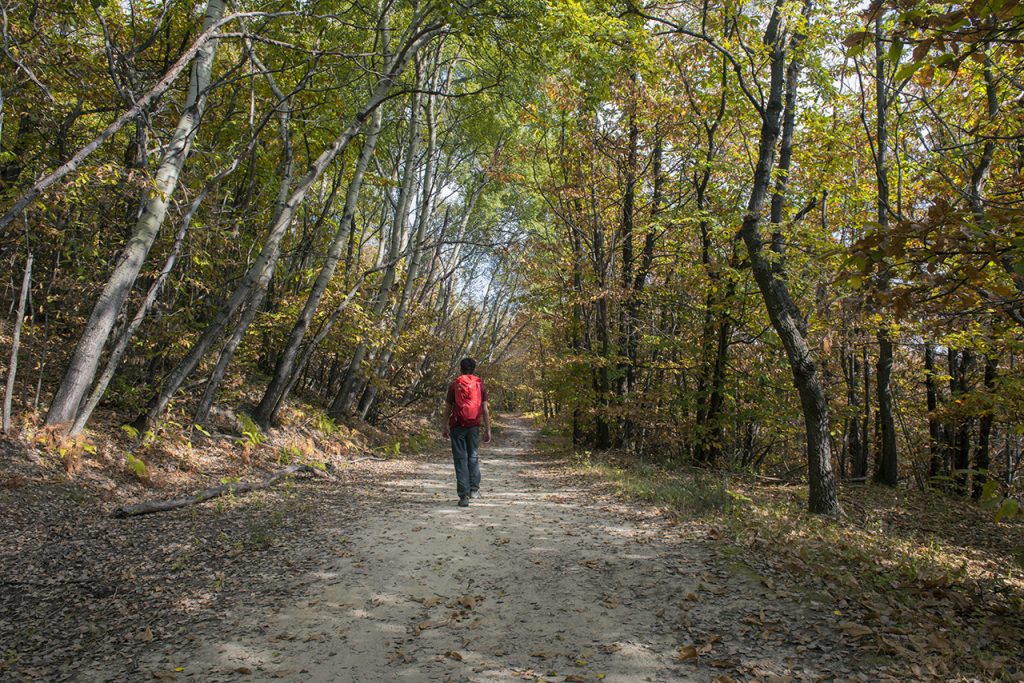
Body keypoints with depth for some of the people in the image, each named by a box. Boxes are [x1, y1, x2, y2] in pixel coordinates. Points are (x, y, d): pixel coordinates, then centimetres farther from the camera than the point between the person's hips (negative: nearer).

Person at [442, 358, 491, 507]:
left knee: (460, 460, 1)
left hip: (457, 427, -1)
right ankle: (474, 489, 16)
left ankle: (463, 495, -2)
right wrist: (488, 430, 4)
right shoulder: (480, 385, 3)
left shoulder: (454, 385, 0)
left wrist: (445, 426, 14)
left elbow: (448, 409, 2)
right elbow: (485, 409, 0)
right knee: (473, 457, 18)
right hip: (474, 426, 1)